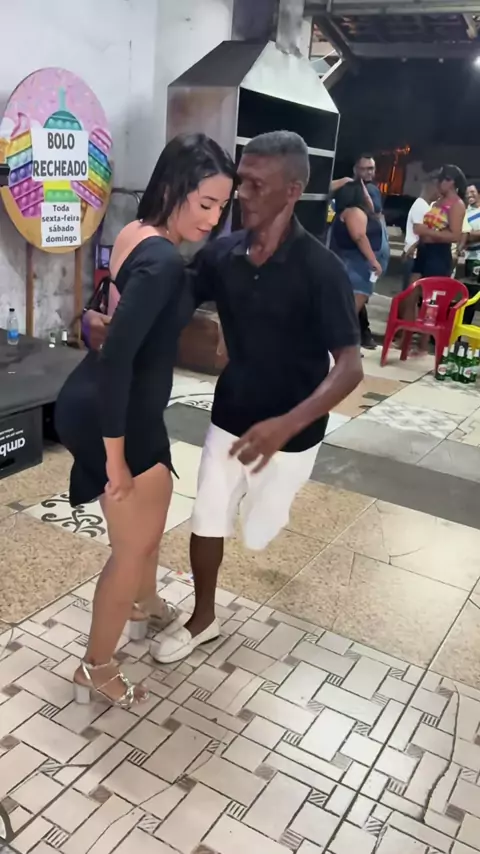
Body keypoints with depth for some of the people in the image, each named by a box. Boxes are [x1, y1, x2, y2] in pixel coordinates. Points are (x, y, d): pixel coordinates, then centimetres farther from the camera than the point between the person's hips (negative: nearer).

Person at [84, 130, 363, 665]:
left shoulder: (320, 270, -21)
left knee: (257, 535, 12)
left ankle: (285, 490, 46)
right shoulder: (221, 255, -6)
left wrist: (285, 426, -36)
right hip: (228, 419, 4)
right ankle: (203, 619, 34)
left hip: (288, 433, -4)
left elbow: (350, 368, -22)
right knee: (206, 523, 11)